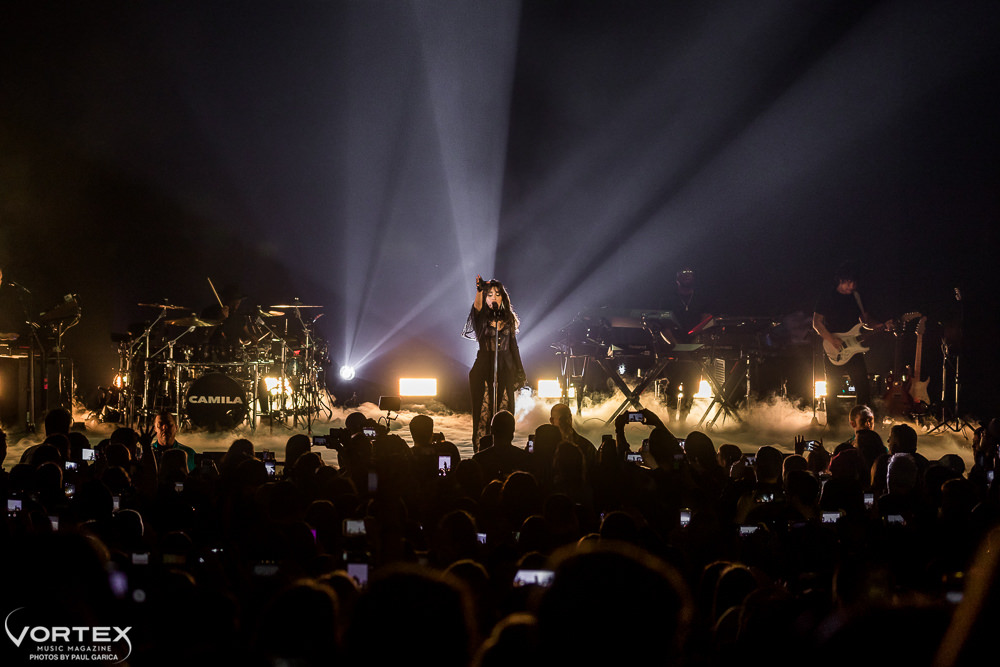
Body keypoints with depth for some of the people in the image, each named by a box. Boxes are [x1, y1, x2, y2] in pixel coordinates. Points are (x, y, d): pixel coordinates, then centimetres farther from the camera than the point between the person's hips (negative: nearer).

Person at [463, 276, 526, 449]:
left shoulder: (508, 319, 10)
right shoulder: (481, 318, 0)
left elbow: (513, 346, 13)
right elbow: (477, 307, -24)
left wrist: (518, 371, 11)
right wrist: (479, 290, -43)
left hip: (505, 369, 3)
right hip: (483, 369, -3)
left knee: (504, 409, 0)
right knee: (483, 410, -5)